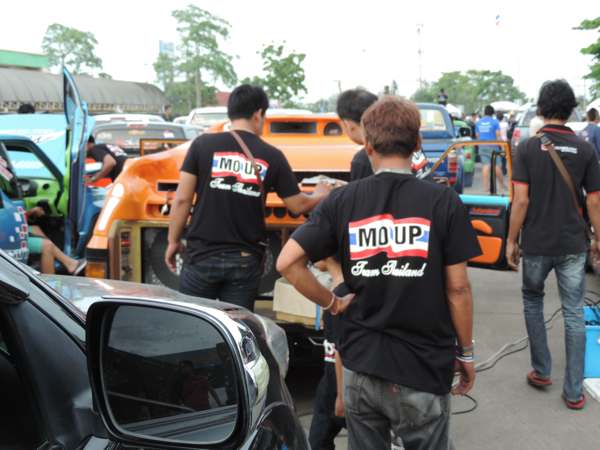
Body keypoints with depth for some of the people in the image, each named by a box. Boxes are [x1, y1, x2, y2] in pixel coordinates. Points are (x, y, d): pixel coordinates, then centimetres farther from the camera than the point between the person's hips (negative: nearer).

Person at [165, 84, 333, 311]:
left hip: (202, 255, -1)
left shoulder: (203, 144, -4)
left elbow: (182, 199, -5)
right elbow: (298, 206, 6)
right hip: (245, 261, 1)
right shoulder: (272, 156, -1)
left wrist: (173, 241, 8)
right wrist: (320, 195, 27)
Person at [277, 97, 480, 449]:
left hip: (360, 363, 3)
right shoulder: (443, 202, -9)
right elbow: (457, 288, -7)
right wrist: (466, 353, 4)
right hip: (423, 369, -2)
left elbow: (287, 262, -8)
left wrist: (332, 303, 3)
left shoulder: (342, 201, -4)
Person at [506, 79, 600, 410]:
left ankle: (542, 371, 26)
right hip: (573, 245, 1)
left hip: (536, 244, -1)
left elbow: (521, 201, -11)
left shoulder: (528, 147, -7)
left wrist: (511, 240, -1)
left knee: (532, 302, 21)